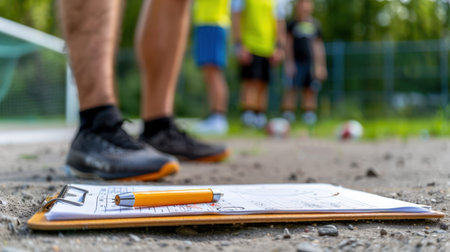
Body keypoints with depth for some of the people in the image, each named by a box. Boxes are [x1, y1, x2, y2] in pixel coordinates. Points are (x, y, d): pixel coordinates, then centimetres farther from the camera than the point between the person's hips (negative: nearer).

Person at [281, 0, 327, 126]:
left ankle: (309, 115, 10)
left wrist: (321, 66, 13)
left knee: (310, 90, 3)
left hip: (310, 62, 3)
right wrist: (289, 62, -4)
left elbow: (318, 46, 15)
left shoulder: (315, 25, 13)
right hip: (296, 62, -3)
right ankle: (287, 115, -5)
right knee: (292, 89, -9)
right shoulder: (292, 24, 4)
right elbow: (288, 43, 3)